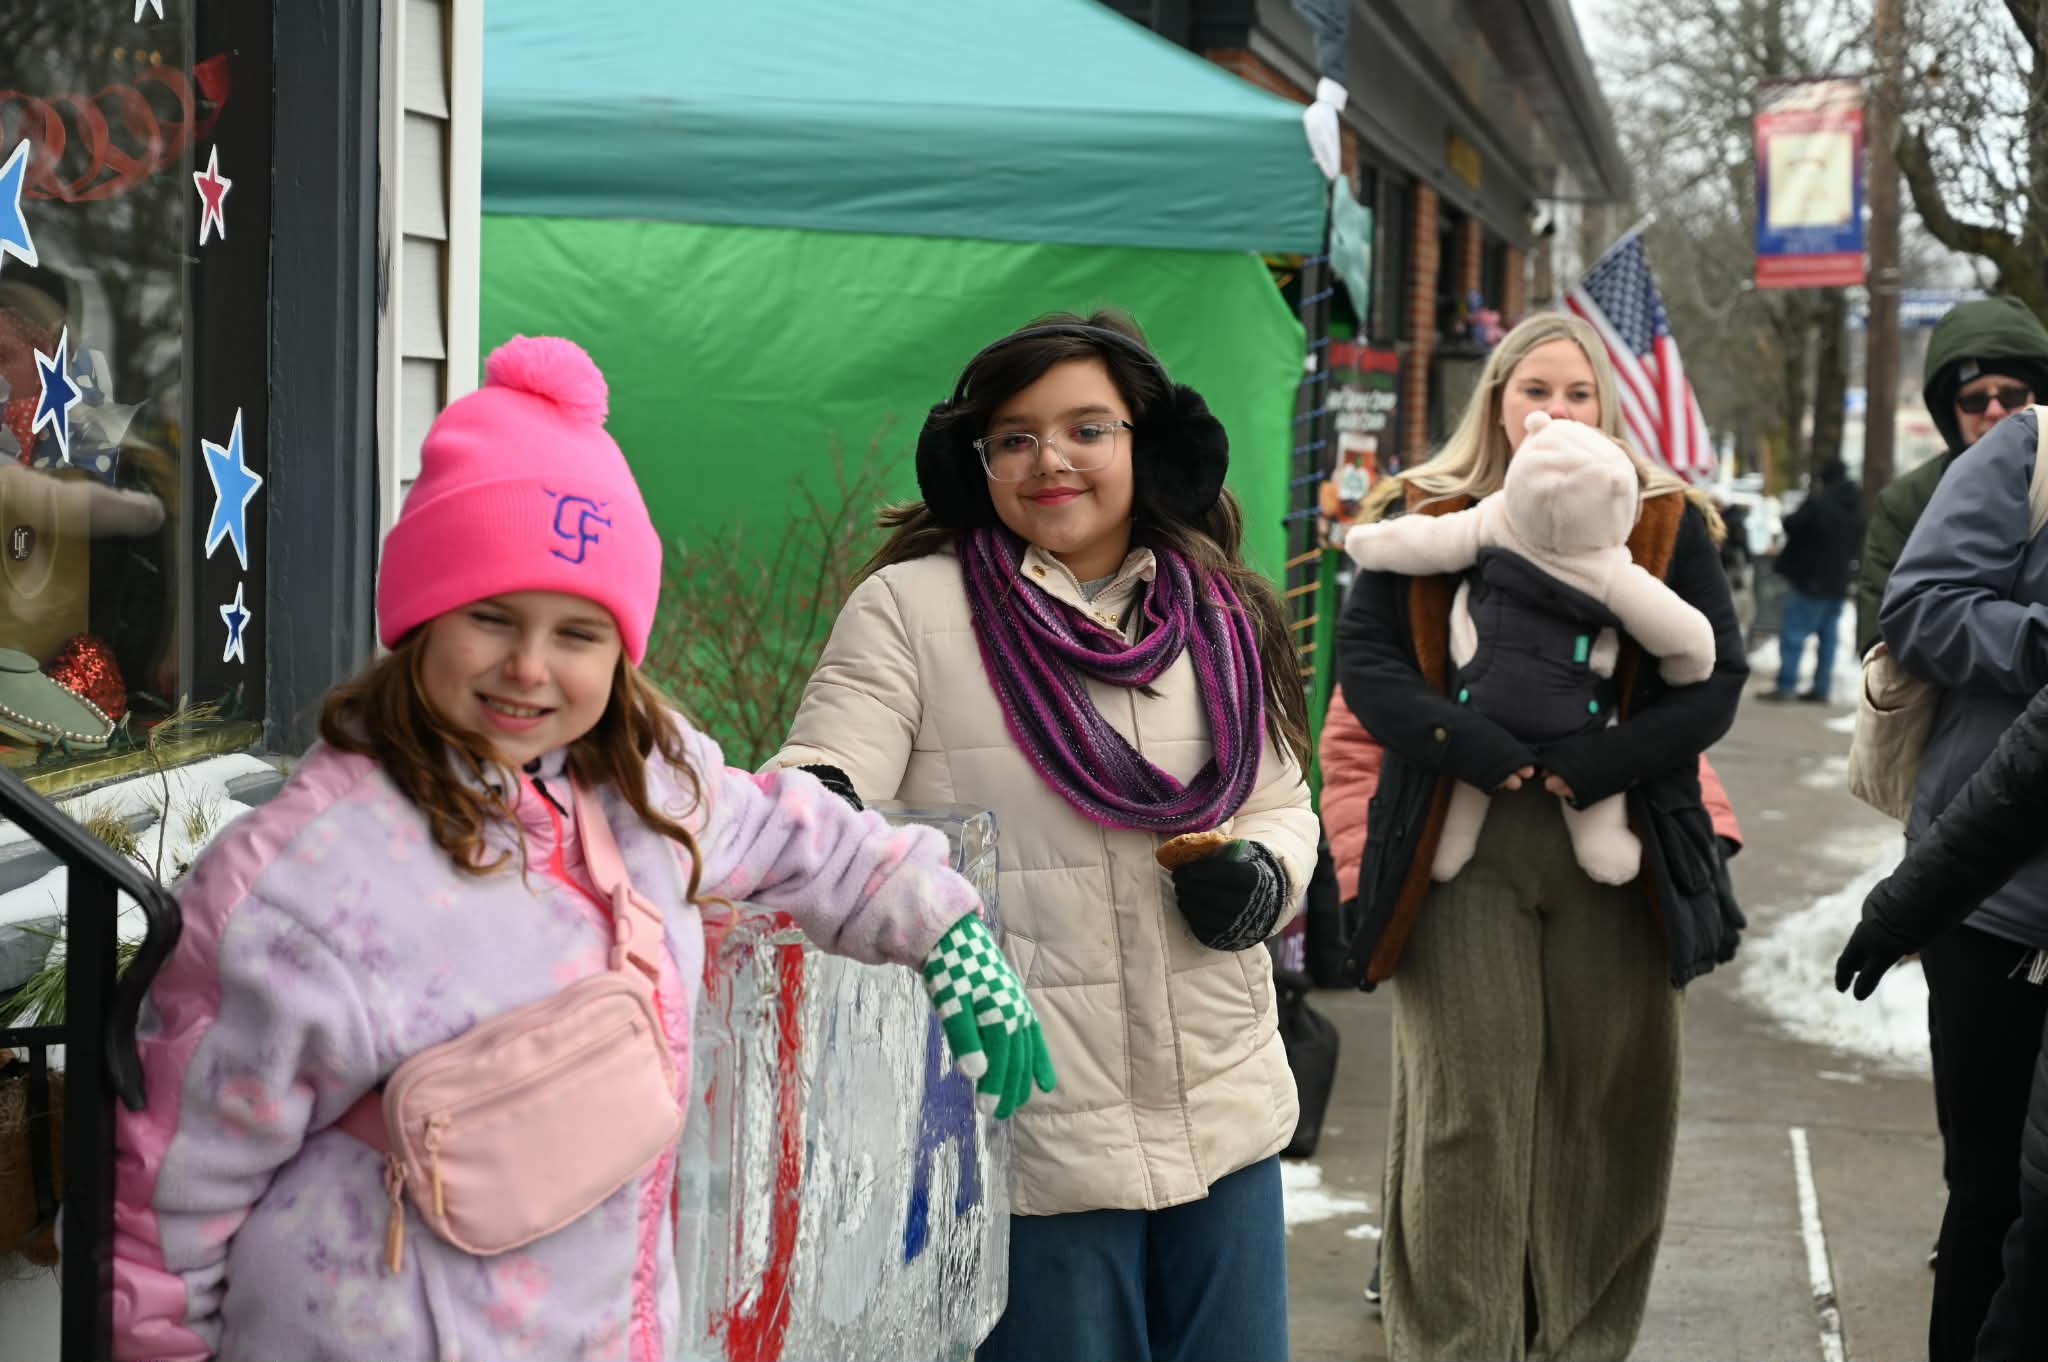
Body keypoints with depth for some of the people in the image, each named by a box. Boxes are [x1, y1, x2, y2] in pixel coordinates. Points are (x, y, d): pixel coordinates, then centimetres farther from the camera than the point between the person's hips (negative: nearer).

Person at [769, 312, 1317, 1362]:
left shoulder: (1222, 618, 9)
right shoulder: (909, 608, -4)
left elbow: (1281, 804, 18)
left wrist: (1262, 877, -3)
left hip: (1226, 1112, 5)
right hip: (1036, 1133, -4)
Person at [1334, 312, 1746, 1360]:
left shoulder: (1665, 524, 7)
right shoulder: (1426, 516, 5)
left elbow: (1716, 675, 1)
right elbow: (1364, 659, -1)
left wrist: (1599, 765, -13)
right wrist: (1473, 749, -16)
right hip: (1460, 853, -1)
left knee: (1607, 1100, 5)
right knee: (1465, 1104, -2)